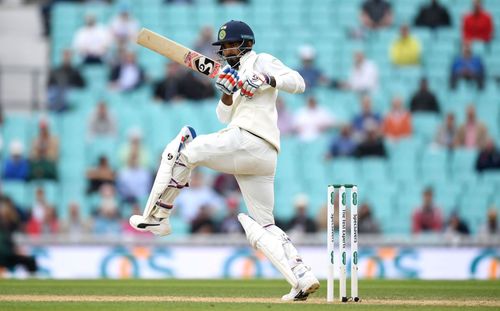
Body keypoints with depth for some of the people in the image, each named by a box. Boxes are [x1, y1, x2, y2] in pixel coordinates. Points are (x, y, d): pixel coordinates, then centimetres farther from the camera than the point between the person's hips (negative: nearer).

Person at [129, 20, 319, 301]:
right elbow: (225, 116, 24)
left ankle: (156, 216, -9)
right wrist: (227, 91, 7)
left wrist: (266, 80, -19)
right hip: (265, 158, 10)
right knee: (263, 226, 8)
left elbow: (298, 82, -5)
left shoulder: (260, 61, 8)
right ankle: (303, 278, -3)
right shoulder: (238, 73, 33)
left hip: (249, 139, -10)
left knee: (183, 149, -9)